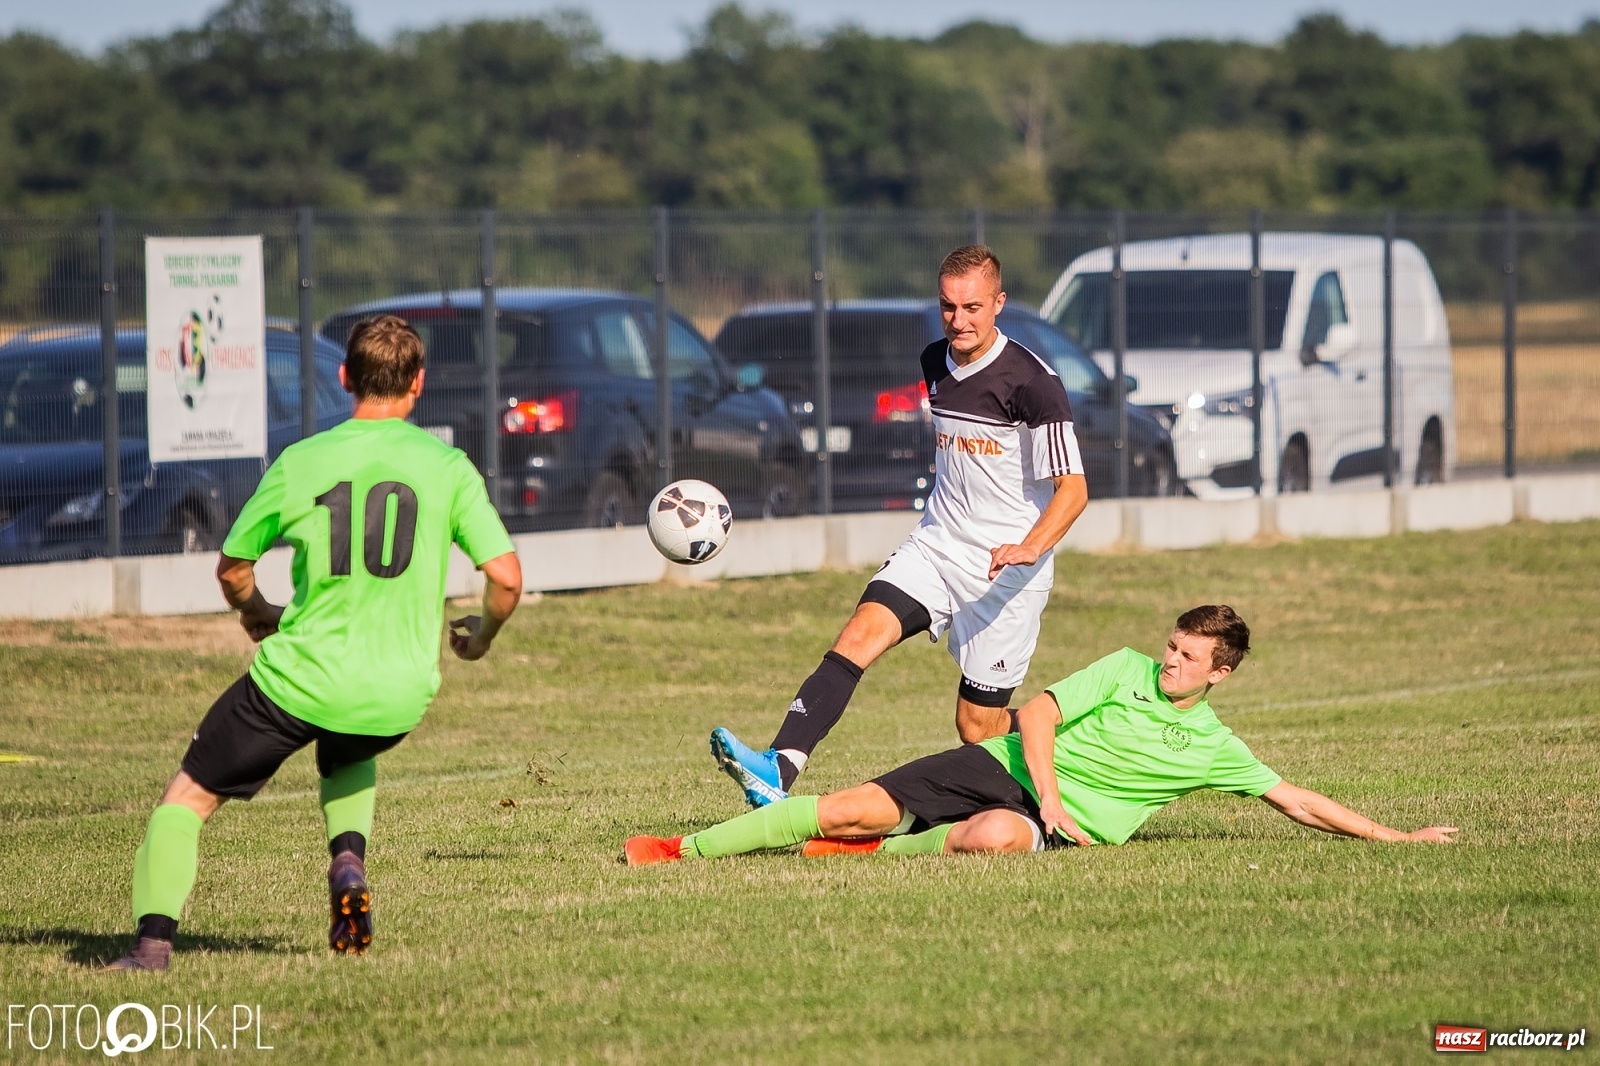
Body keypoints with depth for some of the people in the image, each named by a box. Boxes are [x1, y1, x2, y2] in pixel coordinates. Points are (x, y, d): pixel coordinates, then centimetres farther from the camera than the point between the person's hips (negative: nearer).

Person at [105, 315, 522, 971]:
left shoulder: (299, 463, -1)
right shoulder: (447, 467, -3)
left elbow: (232, 568, 9)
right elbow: (507, 577, -6)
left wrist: (256, 614, 32)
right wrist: (482, 635, 16)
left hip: (298, 683, -2)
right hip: (400, 696, 2)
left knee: (188, 796, 14)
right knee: (347, 757, 37)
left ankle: (154, 941, -3)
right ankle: (348, 857, 9)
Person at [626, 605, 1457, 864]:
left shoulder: (1212, 748, 7)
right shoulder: (1126, 670, 6)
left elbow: (1299, 803, 9)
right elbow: (1038, 712, -1)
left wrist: (1395, 838, 4)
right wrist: (1049, 795, -14)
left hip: (1061, 824, -1)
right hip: (1003, 767, 1)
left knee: (996, 835, -41)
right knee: (858, 805, -15)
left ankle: (870, 854, -22)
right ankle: (686, 849, -12)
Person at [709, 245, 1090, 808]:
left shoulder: (1031, 382, -15)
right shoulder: (934, 364, 7)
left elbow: (1073, 488, -18)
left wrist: (1030, 548, -35)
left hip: (1006, 567, -6)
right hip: (936, 546, 6)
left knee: (978, 730, -1)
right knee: (859, 635, -20)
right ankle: (779, 769, -35)